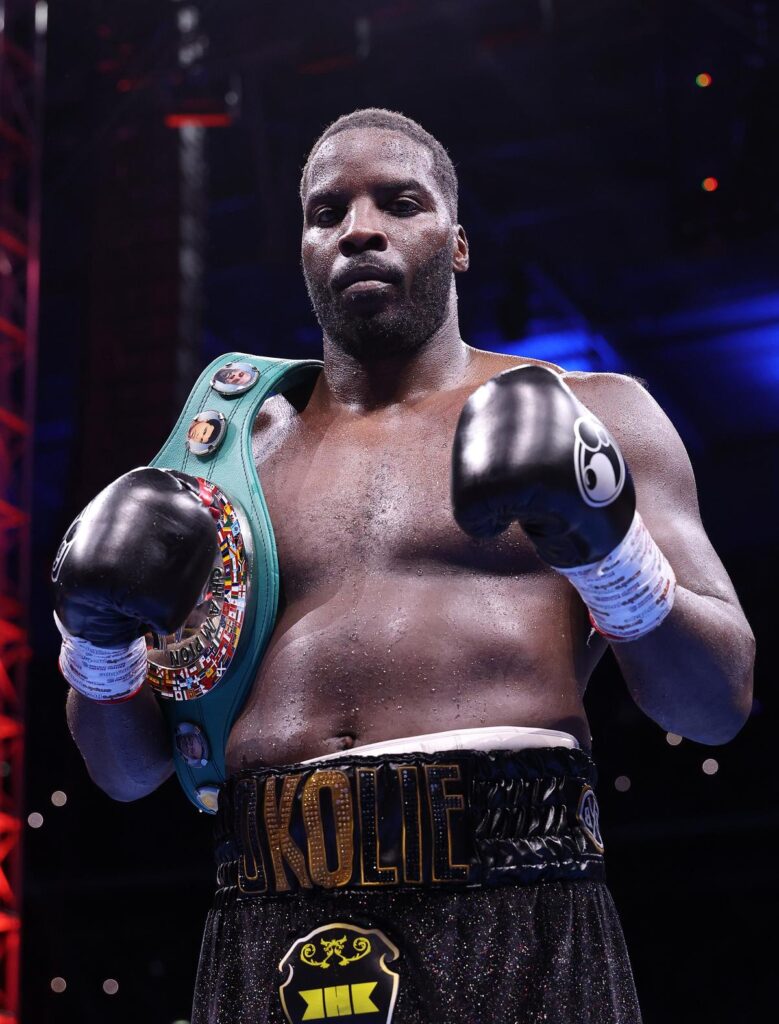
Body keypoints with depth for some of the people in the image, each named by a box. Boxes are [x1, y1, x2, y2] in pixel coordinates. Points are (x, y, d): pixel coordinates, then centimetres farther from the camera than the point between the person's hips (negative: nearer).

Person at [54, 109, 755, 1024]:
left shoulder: (592, 416, 9)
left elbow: (719, 707, 2)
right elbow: (127, 770, 17)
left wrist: (608, 550, -14)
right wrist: (98, 641, -3)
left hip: (514, 924, -2)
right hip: (269, 942, 3)